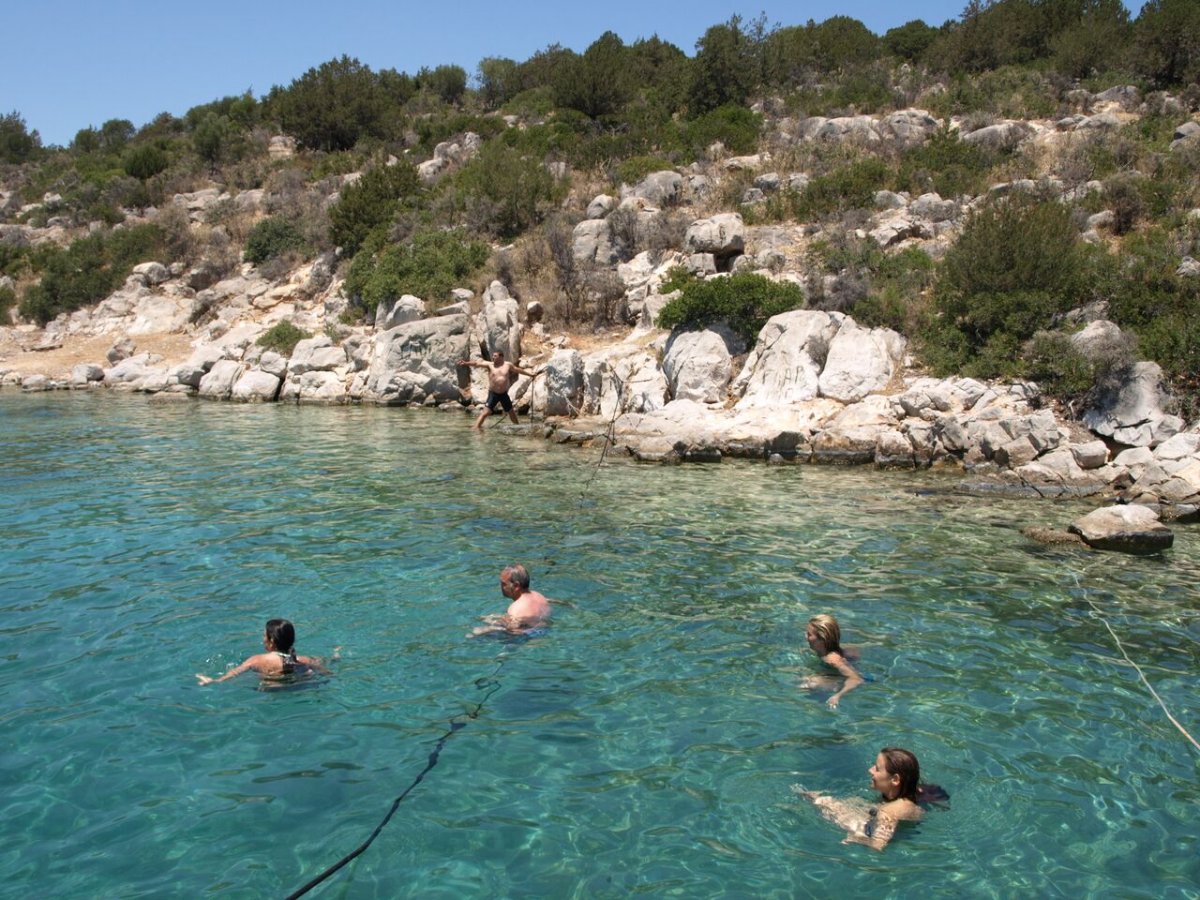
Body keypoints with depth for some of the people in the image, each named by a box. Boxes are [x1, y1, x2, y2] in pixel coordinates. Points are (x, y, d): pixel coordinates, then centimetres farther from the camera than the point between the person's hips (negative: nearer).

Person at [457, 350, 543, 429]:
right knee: (485, 412, -15)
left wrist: (532, 374, 15)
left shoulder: (508, 365, 1)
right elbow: (477, 364, -16)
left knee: (511, 411, 19)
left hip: (504, 393, 3)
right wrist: (466, 363, -30)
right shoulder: (489, 365, -4)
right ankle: (475, 427, -17)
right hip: (493, 393, -3)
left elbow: (520, 370, 13)